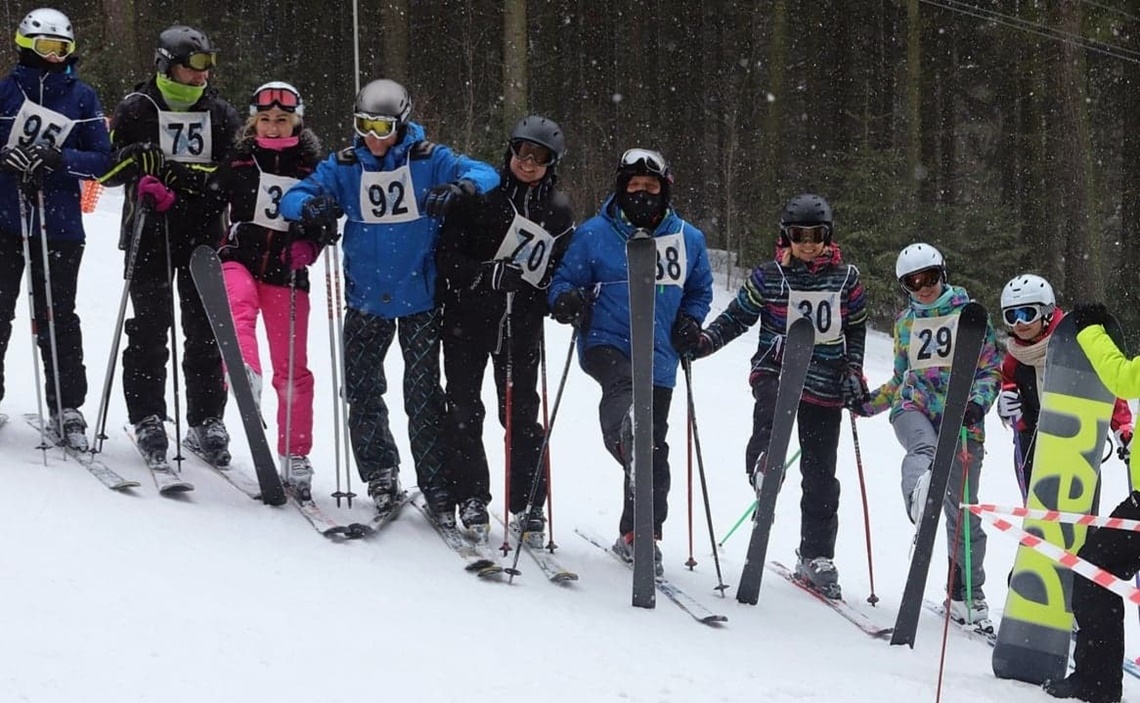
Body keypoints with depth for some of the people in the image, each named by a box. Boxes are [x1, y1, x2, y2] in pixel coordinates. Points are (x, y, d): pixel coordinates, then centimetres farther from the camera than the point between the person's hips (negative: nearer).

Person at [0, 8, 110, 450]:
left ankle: (67, 407, 3)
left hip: (59, 223, -1)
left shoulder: (82, 97, 6)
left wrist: (60, 159, -15)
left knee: (57, 316, -2)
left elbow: (102, 160, 3)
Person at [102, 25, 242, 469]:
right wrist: (138, 158, -17)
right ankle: (148, 421, -1)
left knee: (206, 331, 1)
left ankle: (206, 422, 7)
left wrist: (188, 176, -14)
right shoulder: (137, 109, 6)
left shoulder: (221, 115, 11)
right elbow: (108, 168, 4)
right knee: (150, 328, -5)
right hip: (150, 235, -2)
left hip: (204, 236, 2)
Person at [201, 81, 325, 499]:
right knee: (240, 305, -37)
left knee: (292, 368, 1)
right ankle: (245, 375, -62)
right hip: (240, 260, -1)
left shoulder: (312, 167, 7)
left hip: (287, 273, 1)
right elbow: (209, 203, 14)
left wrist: (310, 245, -8)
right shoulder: (239, 162, 7)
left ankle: (295, 457, 8)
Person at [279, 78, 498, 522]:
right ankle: (380, 475, 20)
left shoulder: (428, 160, -6)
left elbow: (485, 175, -15)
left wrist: (459, 189, -39)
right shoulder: (343, 167, 2)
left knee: (423, 396, -3)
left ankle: (436, 486, 4)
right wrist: (311, 207, -26)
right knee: (362, 392, 5)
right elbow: (292, 198, -1)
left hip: (420, 297, -3)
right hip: (366, 298, 3)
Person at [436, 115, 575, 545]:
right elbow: (447, 256, -6)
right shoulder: (480, 194, -2)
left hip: (522, 325, 1)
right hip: (468, 316, -1)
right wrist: (489, 274, -23)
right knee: (464, 410, 0)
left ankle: (528, 506, 7)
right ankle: (471, 499, 9)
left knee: (521, 414, 1)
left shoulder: (558, 211, 8)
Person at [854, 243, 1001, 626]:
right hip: (914, 407, 1)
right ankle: (919, 493, -73)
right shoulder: (905, 320, 17)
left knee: (963, 510, 0)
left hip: (960, 418, -1)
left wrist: (978, 403, -15)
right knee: (924, 449, -37)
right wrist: (868, 404, 16)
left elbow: (991, 370, 3)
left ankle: (967, 594, 14)